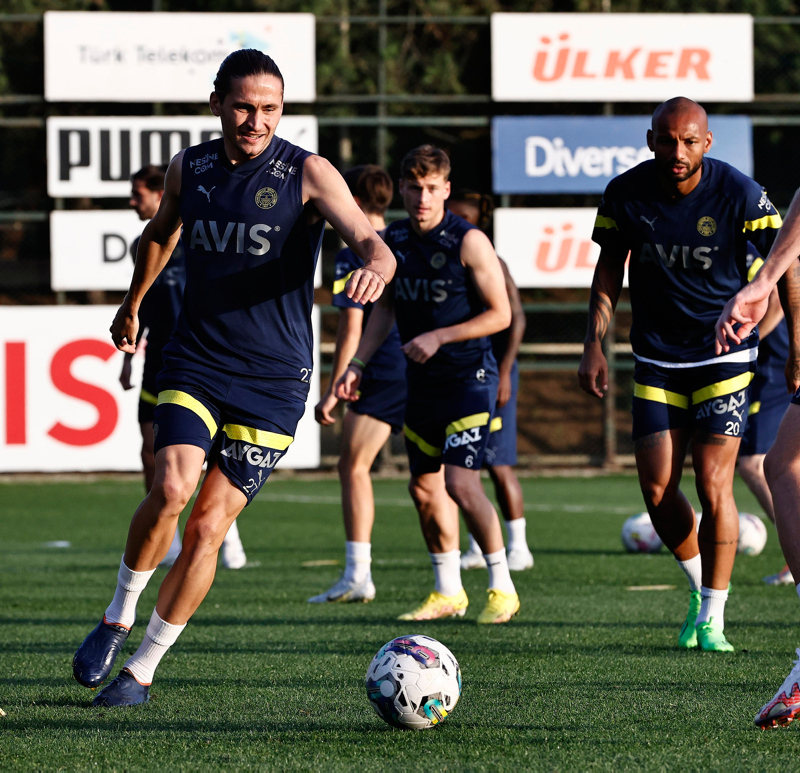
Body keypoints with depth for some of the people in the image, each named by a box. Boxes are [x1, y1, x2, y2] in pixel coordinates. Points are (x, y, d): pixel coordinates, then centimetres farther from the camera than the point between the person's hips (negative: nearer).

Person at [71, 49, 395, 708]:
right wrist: (133, 305, 38)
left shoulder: (308, 174, -7)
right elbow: (161, 233, 26)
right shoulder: (189, 168, 4)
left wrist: (375, 268, -41)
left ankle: (142, 672, 8)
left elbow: (373, 244, -17)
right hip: (194, 363, 2)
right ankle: (118, 620, 3)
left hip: (274, 380, -2)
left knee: (209, 524, -5)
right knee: (172, 489, -21)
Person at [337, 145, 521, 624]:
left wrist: (439, 337, -17)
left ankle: (503, 588, -3)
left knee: (462, 482, -17)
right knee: (424, 487, 10)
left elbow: (500, 314, -11)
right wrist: (358, 363, 7)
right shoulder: (393, 242, 5)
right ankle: (449, 593, 23)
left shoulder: (468, 242, -13)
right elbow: (385, 308, 17)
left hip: (469, 377, -7)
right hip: (422, 382, 7)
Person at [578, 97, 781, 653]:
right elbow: (609, 268, 6)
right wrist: (594, 345, 0)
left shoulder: (740, 194, -15)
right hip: (657, 357, 3)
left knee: (713, 484, -10)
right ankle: (701, 586, 25)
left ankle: (712, 618, 2)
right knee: (657, 489, -2)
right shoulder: (626, 194, -8)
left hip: (725, 356, -3)